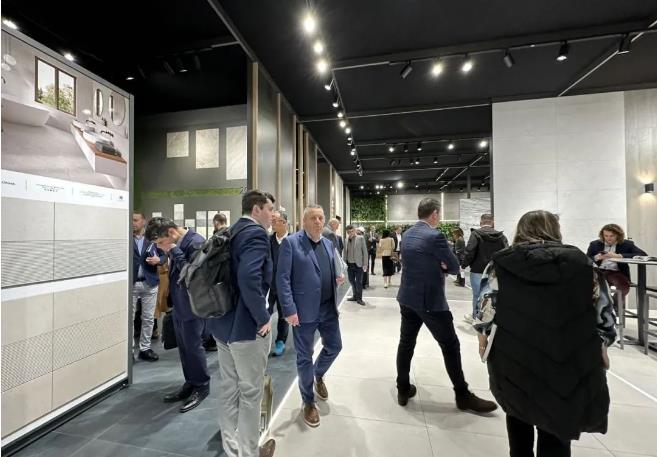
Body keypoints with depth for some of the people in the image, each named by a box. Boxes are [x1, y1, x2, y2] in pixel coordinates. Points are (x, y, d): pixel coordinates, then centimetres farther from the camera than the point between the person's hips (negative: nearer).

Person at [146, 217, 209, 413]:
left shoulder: (195, 242, -20)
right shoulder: (176, 244, 6)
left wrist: (174, 251, -22)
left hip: (192, 306, -9)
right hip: (179, 305, 9)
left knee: (193, 347, 4)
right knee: (184, 347, 17)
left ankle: (201, 386, 23)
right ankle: (190, 383, 34)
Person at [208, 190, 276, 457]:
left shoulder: (231, 232, 10)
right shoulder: (256, 233, -19)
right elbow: (249, 277, -34)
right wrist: (263, 318, -23)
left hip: (223, 321, 9)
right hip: (246, 325, -9)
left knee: (228, 386, 21)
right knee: (251, 391, 10)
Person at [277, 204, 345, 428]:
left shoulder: (329, 244, 8)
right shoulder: (290, 242, -12)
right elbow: (282, 278, -14)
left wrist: (338, 277, -5)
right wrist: (289, 309, -18)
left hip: (328, 308, 6)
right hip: (304, 310, -6)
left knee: (334, 346, 18)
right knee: (305, 357, 11)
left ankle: (318, 375, 50)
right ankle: (308, 402, 35)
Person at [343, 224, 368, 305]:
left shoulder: (360, 238, -5)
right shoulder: (346, 239, 7)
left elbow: (365, 251, -5)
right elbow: (345, 252, 10)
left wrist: (365, 264, -9)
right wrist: (345, 262, 5)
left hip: (358, 264, -4)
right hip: (349, 264, 4)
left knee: (358, 282, 1)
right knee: (351, 281, 13)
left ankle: (359, 298, 15)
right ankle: (355, 296, 29)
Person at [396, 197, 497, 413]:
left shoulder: (407, 234, 5)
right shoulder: (435, 236, -20)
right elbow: (454, 267, -10)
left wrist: (437, 265, 1)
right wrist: (442, 265, 7)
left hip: (407, 297, 8)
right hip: (430, 300, -7)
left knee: (406, 342, 14)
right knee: (450, 346, 10)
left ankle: (403, 390, 27)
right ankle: (463, 395, 27)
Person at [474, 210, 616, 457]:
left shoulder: (501, 263, -5)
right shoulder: (581, 262, 0)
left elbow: (486, 309, -9)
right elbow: (604, 313, 5)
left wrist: (483, 338, 8)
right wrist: (600, 346, 20)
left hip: (514, 356, 0)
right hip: (570, 361, 1)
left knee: (518, 412, 25)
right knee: (556, 428, 16)